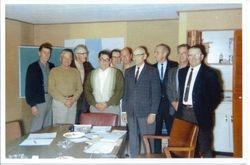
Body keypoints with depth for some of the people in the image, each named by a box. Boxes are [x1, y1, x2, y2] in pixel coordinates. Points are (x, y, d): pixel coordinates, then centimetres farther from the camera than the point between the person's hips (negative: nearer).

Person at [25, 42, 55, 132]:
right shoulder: (33, 67, -4)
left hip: (51, 100, 5)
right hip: (39, 101, -5)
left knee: (48, 127, 10)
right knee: (36, 128, -2)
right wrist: (32, 105, -11)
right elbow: (29, 87, -6)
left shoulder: (52, 66, 10)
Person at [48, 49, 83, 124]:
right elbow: (51, 89, -4)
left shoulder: (75, 72, 12)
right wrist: (64, 100, -12)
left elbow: (80, 88, 8)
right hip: (59, 103, -2)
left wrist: (73, 99, -9)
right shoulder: (54, 71, 3)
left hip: (73, 104, 3)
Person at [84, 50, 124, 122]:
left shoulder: (117, 73, 4)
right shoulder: (92, 74, 13)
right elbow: (87, 90, 9)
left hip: (112, 108, -2)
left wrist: (107, 104, -9)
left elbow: (119, 91, -3)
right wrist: (95, 104, -5)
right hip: (95, 108, 2)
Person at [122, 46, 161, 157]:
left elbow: (156, 93, -6)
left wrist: (153, 113, -11)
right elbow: (126, 92, 12)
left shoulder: (152, 71, -2)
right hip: (131, 112, 4)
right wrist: (124, 110, 8)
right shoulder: (128, 72, 12)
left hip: (146, 112, -4)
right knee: (133, 141, 11)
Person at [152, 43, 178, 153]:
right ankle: (157, 153, 20)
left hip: (170, 103, -2)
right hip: (156, 103, 2)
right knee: (156, 131, 7)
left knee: (171, 131, 6)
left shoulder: (174, 66, 1)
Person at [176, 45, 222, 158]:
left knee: (204, 146, 5)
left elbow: (216, 96, -4)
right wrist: (179, 105, 7)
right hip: (183, 111, 5)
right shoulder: (182, 72, 13)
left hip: (200, 113, -5)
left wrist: (206, 110, -6)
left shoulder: (210, 73, -4)